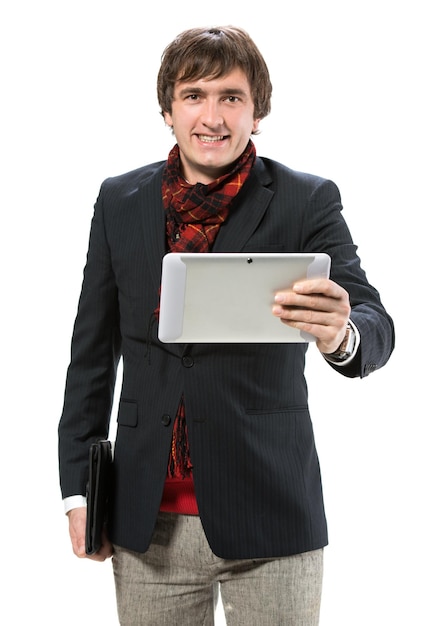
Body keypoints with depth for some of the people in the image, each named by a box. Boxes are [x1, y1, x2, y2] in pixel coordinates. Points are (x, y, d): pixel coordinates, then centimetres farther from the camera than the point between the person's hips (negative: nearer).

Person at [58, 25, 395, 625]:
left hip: (269, 518, -2)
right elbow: (93, 350, 10)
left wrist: (342, 334, -38)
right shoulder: (120, 200, 5)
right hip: (147, 521, 2)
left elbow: (375, 329, -14)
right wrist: (78, 487, 6)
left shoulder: (307, 202, -4)